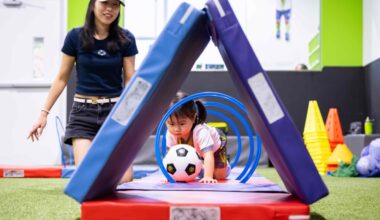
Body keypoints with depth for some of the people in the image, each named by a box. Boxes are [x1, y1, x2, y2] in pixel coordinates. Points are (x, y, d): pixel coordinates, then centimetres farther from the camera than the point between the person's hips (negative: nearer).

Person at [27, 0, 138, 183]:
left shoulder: (125, 39, -2)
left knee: (124, 179, -9)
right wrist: (44, 112, 4)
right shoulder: (76, 36, -2)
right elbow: (62, 78, 6)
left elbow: (130, 81, 1)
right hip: (83, 112, 0)